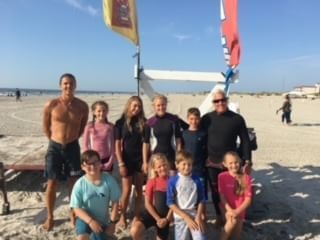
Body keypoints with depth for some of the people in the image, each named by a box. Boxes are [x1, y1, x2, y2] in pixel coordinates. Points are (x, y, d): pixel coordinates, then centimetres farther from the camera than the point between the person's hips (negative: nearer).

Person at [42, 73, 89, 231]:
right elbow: (45, 126, 5)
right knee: (52, 183, 6)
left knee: (74, 182, 9)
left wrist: (72, 139, 11)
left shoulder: (82, 106, -5)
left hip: (73, 147, 1)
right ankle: (50, 217, 23)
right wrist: (55, 141, 9)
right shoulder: (51, 105, -9)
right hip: (55, 147, -1)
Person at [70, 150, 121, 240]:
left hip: (102, 220, 2)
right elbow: (76, 208, -14)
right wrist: (90, 221, -25)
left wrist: (112, 222, -9)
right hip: (85, 218, -2)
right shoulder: (80, 184, -17)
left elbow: (115, 202, -8)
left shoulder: (109, 180, -16)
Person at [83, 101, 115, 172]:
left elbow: (113, 145, -1)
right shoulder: (89, 126, -5)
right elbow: (85, 145, -1)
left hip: (106, 160, 1)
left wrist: (110, 162, -7)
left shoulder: (110, 126, -3)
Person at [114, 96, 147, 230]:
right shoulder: (120, 122, -3)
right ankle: (122, 217, 16)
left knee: (139, 190, 7)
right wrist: (121, 163, -10)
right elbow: (117, 145, -5)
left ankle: (136, 216, 21)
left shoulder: (142, 122, 3)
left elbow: (145, 142, 5)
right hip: (126, 160, -2)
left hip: (140, 159, 2)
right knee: (126, 190, -1)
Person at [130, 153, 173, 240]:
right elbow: (147, 203, -5)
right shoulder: (152, 181, -4)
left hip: (165, 216, 1)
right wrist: (157, 219, -13)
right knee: (134, 231, -25)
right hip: (151, 213, -1)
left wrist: (167, 219, -12)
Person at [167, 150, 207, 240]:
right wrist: (186, 217, -12)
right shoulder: (173, 181, -9)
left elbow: (201, 200, 5)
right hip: (180, 217, -1)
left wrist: (198, 216, -7)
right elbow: (170, 202, -9)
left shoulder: (196, 180, -2)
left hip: (195, 215, 1)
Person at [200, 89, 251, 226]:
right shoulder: (207, 118, -2)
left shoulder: (237, 119, -6)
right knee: (215, 191, 13)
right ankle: (219, 216, 31)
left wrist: (247, 161, -6)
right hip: (212, 162, 2)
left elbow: (245, 141, -2)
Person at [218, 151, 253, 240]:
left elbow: (248, 199, -10)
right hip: (228, 209, -2)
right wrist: (229, 210, -22)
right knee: (233, 221, -29)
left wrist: (237, 211, -20)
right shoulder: (222, 176, -10)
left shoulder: (246, 178, -9)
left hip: (239, 210, 2)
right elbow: (222, 196, -10)